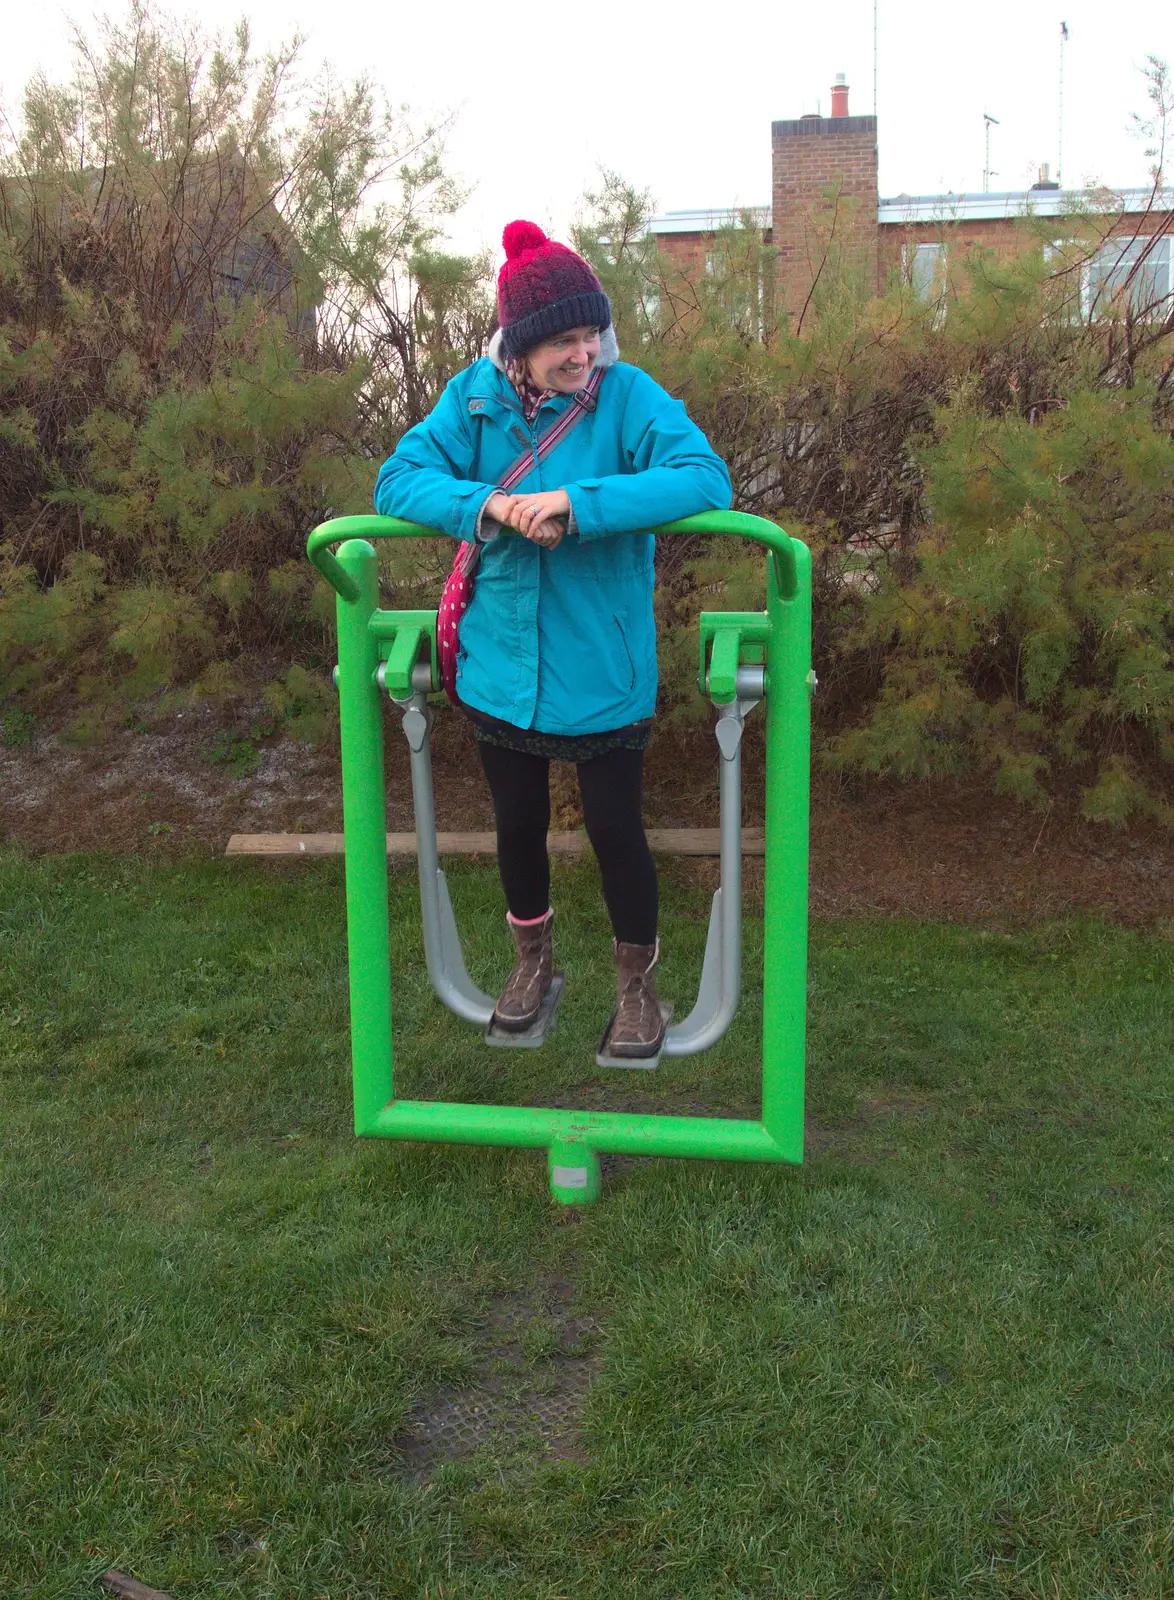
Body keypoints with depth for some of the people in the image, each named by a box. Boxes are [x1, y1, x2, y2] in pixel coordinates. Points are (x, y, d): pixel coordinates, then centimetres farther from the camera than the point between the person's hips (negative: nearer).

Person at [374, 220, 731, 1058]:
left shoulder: (628, 394, -13)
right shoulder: (475, 396, -4)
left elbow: (707, 478, -25)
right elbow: (398, 480, -9)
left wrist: (578, 503, -33)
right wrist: (488, 507, -27)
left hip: (603, 669, -3)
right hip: (501, 665, 3)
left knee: (615, 828, 8)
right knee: (518, 823, 19)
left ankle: (638, 982, 33)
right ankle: (534, 958, 46)